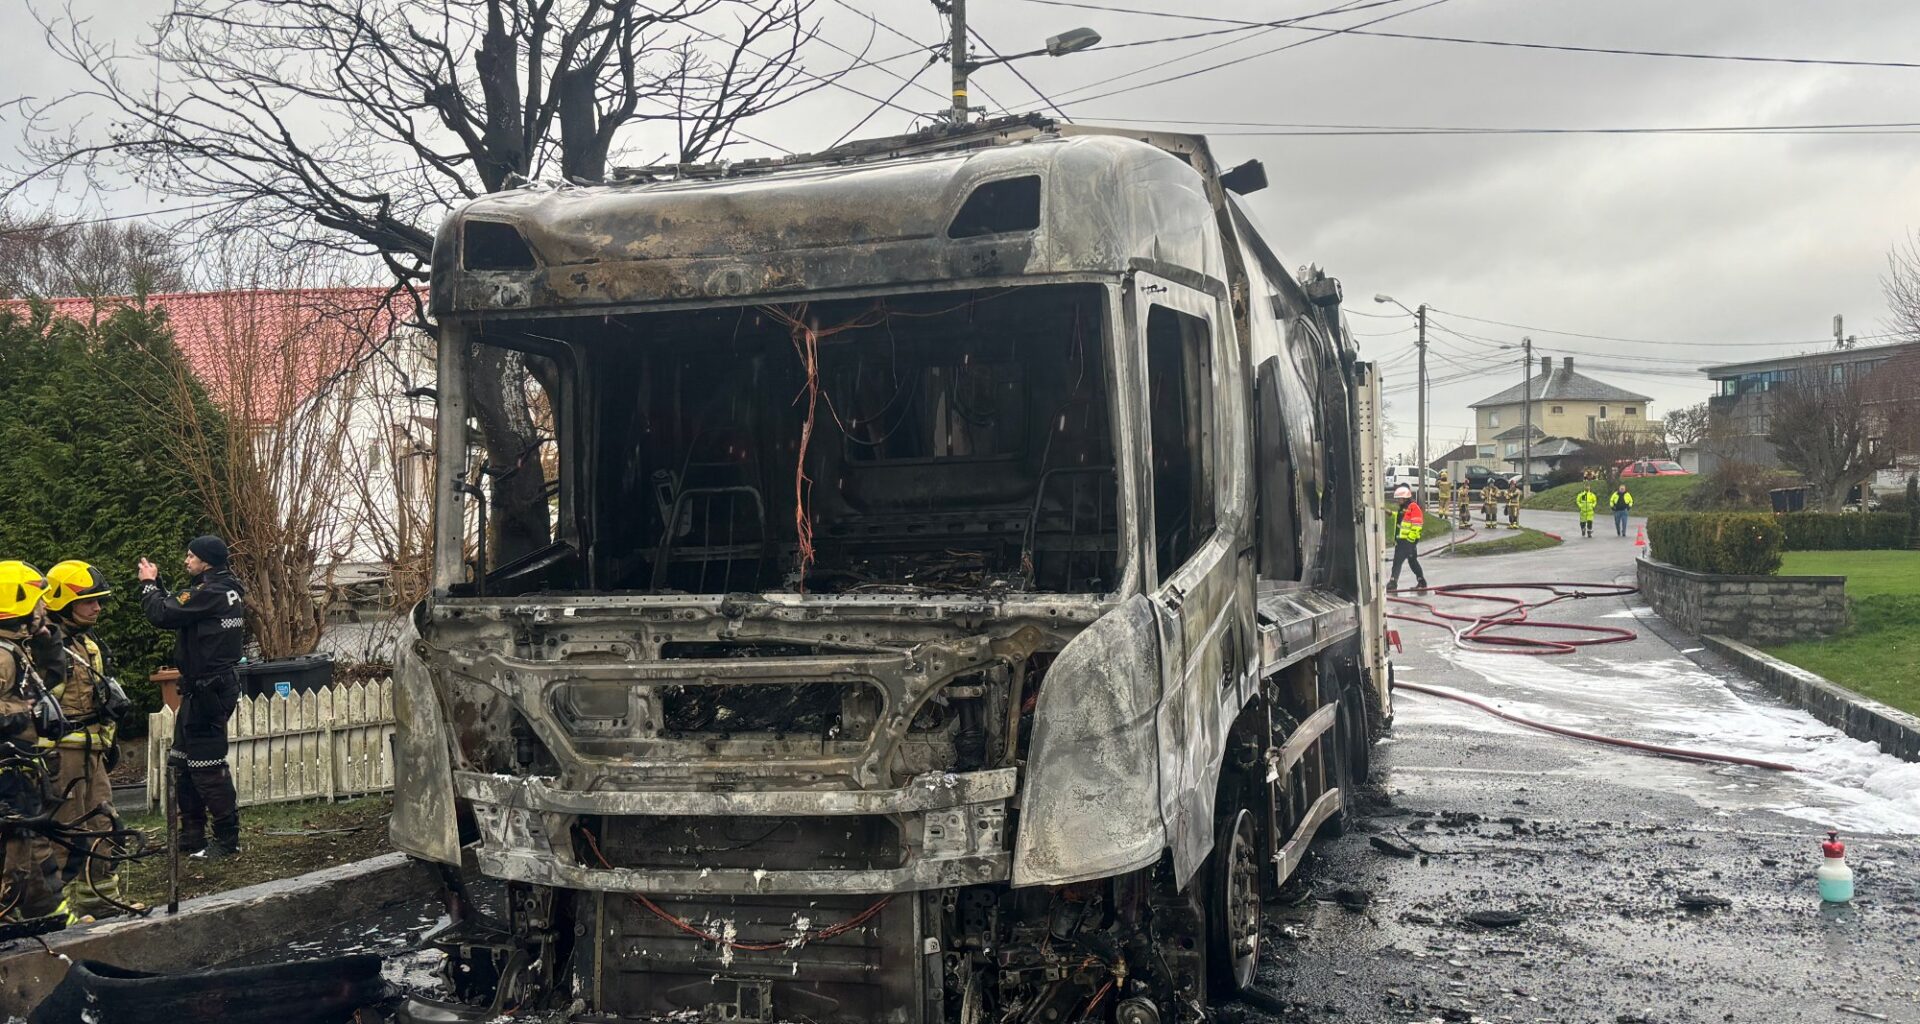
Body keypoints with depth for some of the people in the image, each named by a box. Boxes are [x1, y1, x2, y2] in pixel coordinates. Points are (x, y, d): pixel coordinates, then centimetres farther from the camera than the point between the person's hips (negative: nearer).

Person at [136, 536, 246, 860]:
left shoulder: (210, 593, -18)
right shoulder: (226, 590, 11)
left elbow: (163, 614, -19)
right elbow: (177, 610, 16)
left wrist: (148, 584, -3)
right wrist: (157, 584, 11)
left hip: (206, 690, -10)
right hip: (207, 687, 10)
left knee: (207, 766, -4)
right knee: (183, 762, 16)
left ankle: (227, 839, 2)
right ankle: (192, 837, 22)